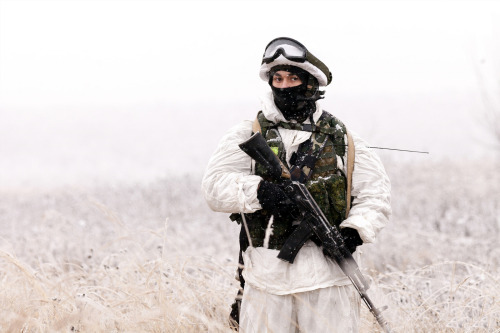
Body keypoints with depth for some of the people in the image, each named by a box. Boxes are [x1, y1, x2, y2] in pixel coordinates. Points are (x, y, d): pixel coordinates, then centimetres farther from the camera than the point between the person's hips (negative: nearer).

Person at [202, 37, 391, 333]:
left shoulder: (342, 139, 11)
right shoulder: (248, 136, 9)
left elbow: (376, 194, 8)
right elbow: (215, 185, -3)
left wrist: (354, 231, -11)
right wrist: (260, 191, -21)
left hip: (329, 276, 0)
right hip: (267, 276, 0)